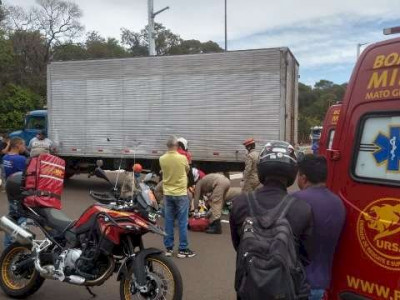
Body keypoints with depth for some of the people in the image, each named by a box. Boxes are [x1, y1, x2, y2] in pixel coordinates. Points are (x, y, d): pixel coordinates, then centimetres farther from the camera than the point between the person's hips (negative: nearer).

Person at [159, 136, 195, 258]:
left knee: (168, 222, 10)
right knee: (182, 223, 3)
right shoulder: (182, 158, -13)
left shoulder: (162, 159, -5)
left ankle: (168, 248, 16)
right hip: (180, 194, -4)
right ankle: (183, 249, 8)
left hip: (167, 194, 4)